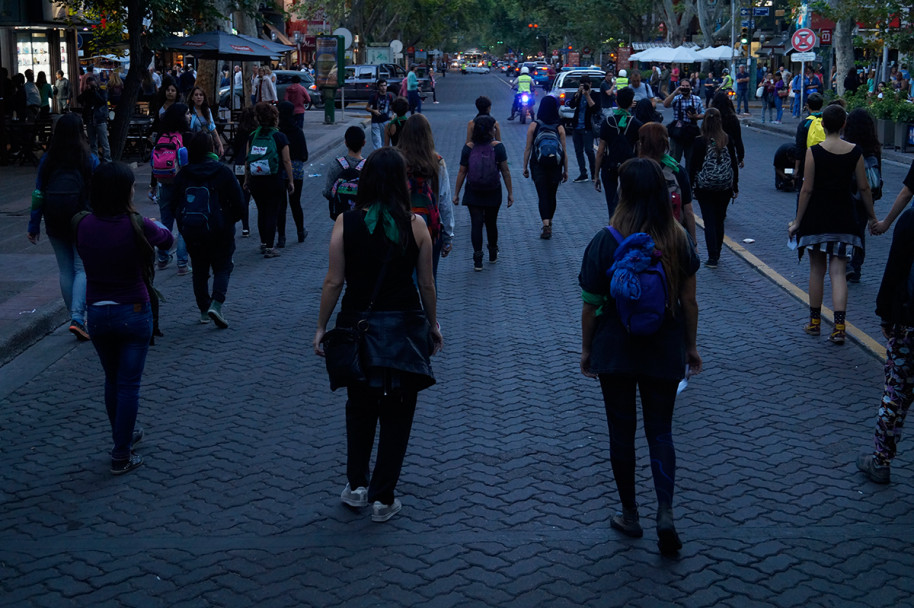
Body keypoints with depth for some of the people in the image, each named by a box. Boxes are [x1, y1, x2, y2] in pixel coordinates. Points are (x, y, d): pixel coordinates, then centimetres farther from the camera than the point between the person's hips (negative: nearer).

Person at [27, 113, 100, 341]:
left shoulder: (47, 161, 1)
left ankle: (76, 320, 18)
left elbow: (38, 194, 2)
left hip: (55, 225, 3)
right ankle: (77, 318, -16)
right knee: (82, 269, 1)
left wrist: (34, 226, 8)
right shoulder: (89, 160, -7)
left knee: (66, 271, 13)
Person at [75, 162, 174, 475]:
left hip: (97, 314, 4)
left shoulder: (84, 226, -7)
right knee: (129, 384, 5)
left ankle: (123, 435, 37)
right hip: (133, 314, -4)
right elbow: (167, 239, 2)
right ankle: (122, 456, 7)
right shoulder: (137, 226, -16)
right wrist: (154, 227, 25)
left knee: (112, 380, 21)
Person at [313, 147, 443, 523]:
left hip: (358, 327, 1)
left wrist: (321, 327, 5)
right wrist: (433, 325, 13)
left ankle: (356, 486, 24)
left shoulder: (346, 223, -8)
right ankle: (382, 499, 15)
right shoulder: (414, 225, -9)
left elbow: (334, 282, -6)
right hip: (405, 328, -1)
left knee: (359, 408, 22)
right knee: (397, 415, 11)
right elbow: (427, 285, -2)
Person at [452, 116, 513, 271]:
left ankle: (478, 261, -4)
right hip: (493, 194, 0)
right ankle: (493, 255, 33)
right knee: (491, 223, 16)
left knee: (476, 224, 1)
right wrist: (510, 193, 2)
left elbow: (462, 172, -3)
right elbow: (505, 172, -7)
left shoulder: (468, 148, -7)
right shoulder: (498, 146, -10)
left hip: (473, 193, 0)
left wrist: (456, 193, 5)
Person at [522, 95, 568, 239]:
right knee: (552, 195, 16)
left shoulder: (534, 125, -3)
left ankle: (546, 225, -20)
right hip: (555, 166, 2)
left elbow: (527, 148, -2)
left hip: (538, 165, -2)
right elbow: (564, 151, 0)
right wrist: (566, 170, 8)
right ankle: (549, 223, 30)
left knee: (543, 196, -4)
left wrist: (525, 167, 6)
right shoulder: (559, 128, -1)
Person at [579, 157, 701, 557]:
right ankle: (665, 512, -5)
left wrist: (586, 349, 5)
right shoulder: (678, 240, -7)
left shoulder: (606, 241, -14)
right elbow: (688, 301, 0)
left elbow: (591, 305, -9)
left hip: (615, 351, -2)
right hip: (664, 352, 2)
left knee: (621, 431, 13)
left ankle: (630, 515, 22)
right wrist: (690, 346, 13)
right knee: (660, 431, 12)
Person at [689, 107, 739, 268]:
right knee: (719, 221, 16)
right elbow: (734, 165, 4)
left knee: (709, 223, 0)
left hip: (705, 188, -3)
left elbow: (694, 166, -7)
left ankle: (712, 258, -7)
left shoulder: (700, 142, -11)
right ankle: (717, 254, 27)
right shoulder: (728, 140, -2)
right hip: (725, 188, 3)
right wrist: (735, 187, 14)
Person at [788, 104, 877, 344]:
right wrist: (872, 217, 14)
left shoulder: (814, 152, -10)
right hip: (843, 217, 1)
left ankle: (815, 321, 22)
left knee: (817, 269, 13)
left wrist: (797, 221, -1)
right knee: (838, 272, 2)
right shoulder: (855, 151, -3)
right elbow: (864, 188, 2)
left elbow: (807, 189, -9)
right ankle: (839, 327, -9)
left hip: (816, 216, -1)